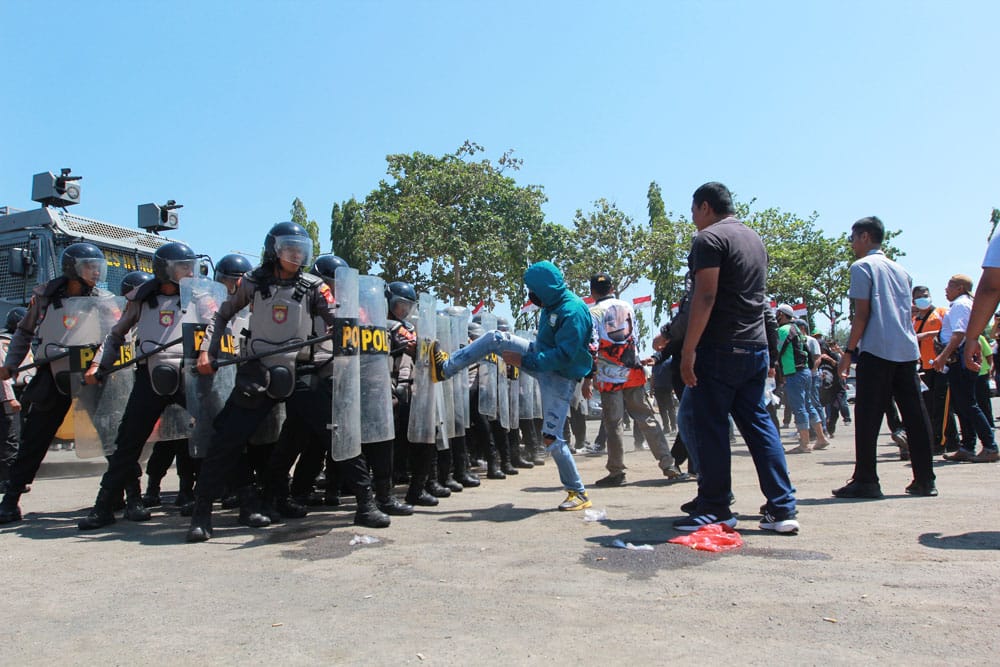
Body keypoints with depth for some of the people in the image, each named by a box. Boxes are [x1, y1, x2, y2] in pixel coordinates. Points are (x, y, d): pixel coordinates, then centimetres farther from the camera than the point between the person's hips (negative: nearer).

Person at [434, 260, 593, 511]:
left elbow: (564, 356, -29)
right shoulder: (552, 305, 3)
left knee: (552, 436, -9)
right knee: (495, 338, -1)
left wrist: (524, 361, -25)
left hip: (560, 376, -8)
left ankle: (578, 493, 7)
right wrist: (526, 356, 10)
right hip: (541, 357, 9)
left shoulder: (574, 311, -25)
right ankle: (446, 368, 9)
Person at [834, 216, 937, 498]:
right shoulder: (900, 269, 20)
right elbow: (905, 312, 18)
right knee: (914, 413, 7)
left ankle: (865, 481, -4)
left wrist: (849, 351, -6)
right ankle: (925, 480, 11)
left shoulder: (862, 266, -1)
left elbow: (862, 313, -8)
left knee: (868, 415, -4)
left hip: (876, 350, -7)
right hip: (907, 350, 7)